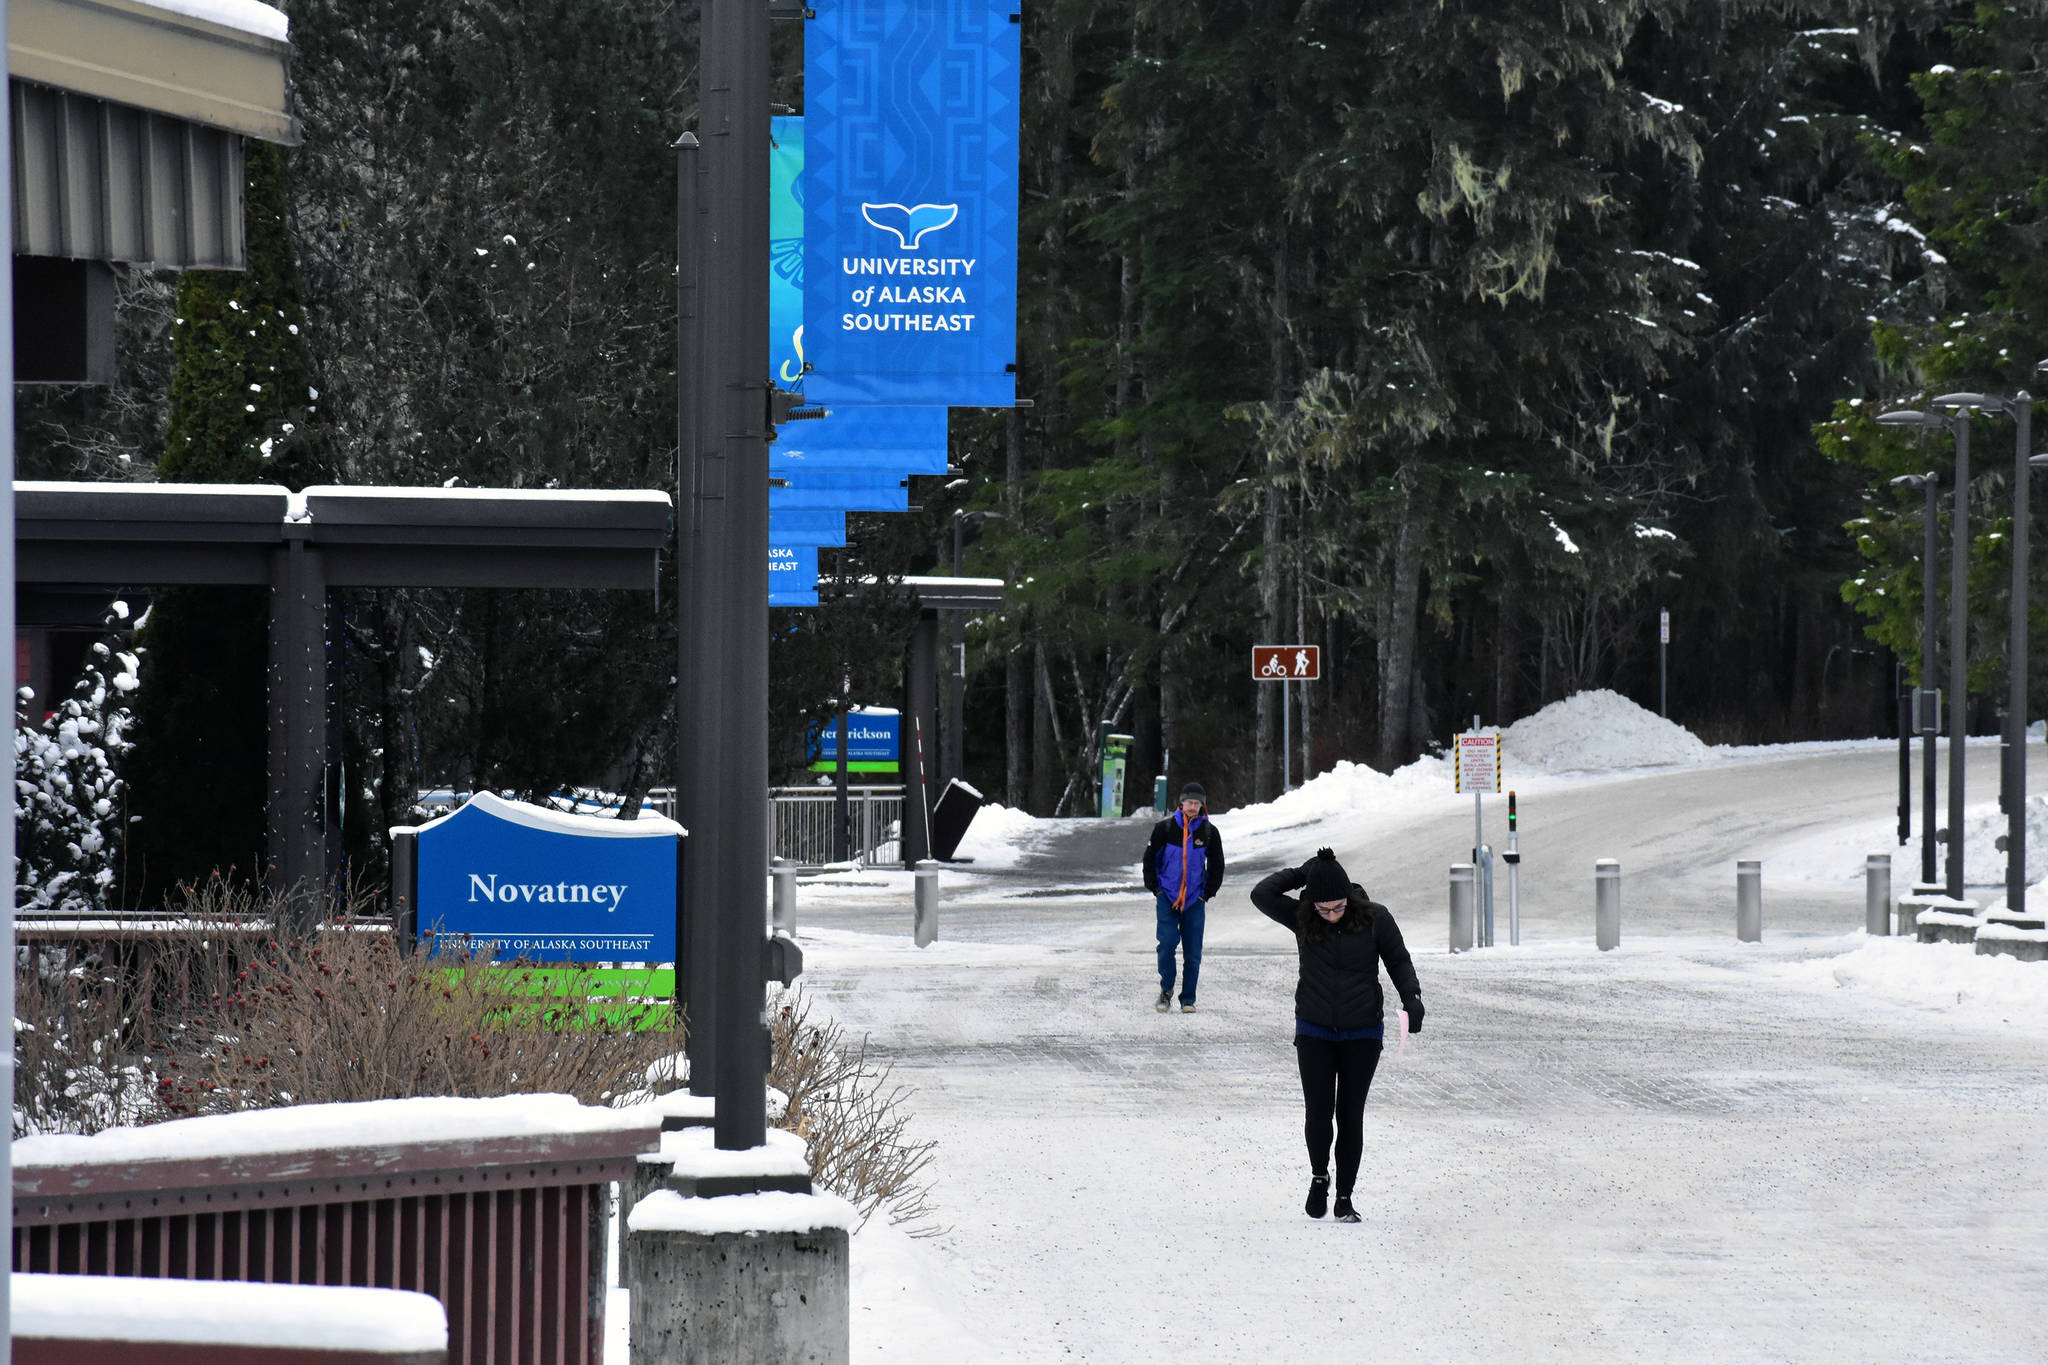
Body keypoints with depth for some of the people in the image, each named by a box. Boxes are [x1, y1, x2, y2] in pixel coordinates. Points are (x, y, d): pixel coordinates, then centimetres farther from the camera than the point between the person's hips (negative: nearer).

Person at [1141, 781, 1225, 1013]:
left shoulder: (1209, 831, 3)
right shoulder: (1165, 827, 0)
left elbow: (1217, 866, 13)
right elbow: (1150, 859, 8)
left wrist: (1207, 894, 6)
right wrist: (1154, 890, 3)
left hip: (1194, 898, 1)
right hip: (1167, 896, -1)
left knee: (1193, 951, 0)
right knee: (1167, 943, -15)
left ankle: (1188, 999, 10)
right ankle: (1166, 990, 5)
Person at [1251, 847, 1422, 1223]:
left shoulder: (1374, 918, -8)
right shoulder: (1301, 918, -6)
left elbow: (1399, 961, 0)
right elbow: (1261, 895, -17)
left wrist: (1411, 998, -15)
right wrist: (1303, 874, -14)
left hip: (1362, 1034, 0)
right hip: (1314, 1033, 0)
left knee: (1350, 1116, -1)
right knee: (1318, 1113, -7)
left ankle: (1345, 1198, 11)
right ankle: (1319, 1176, 21)